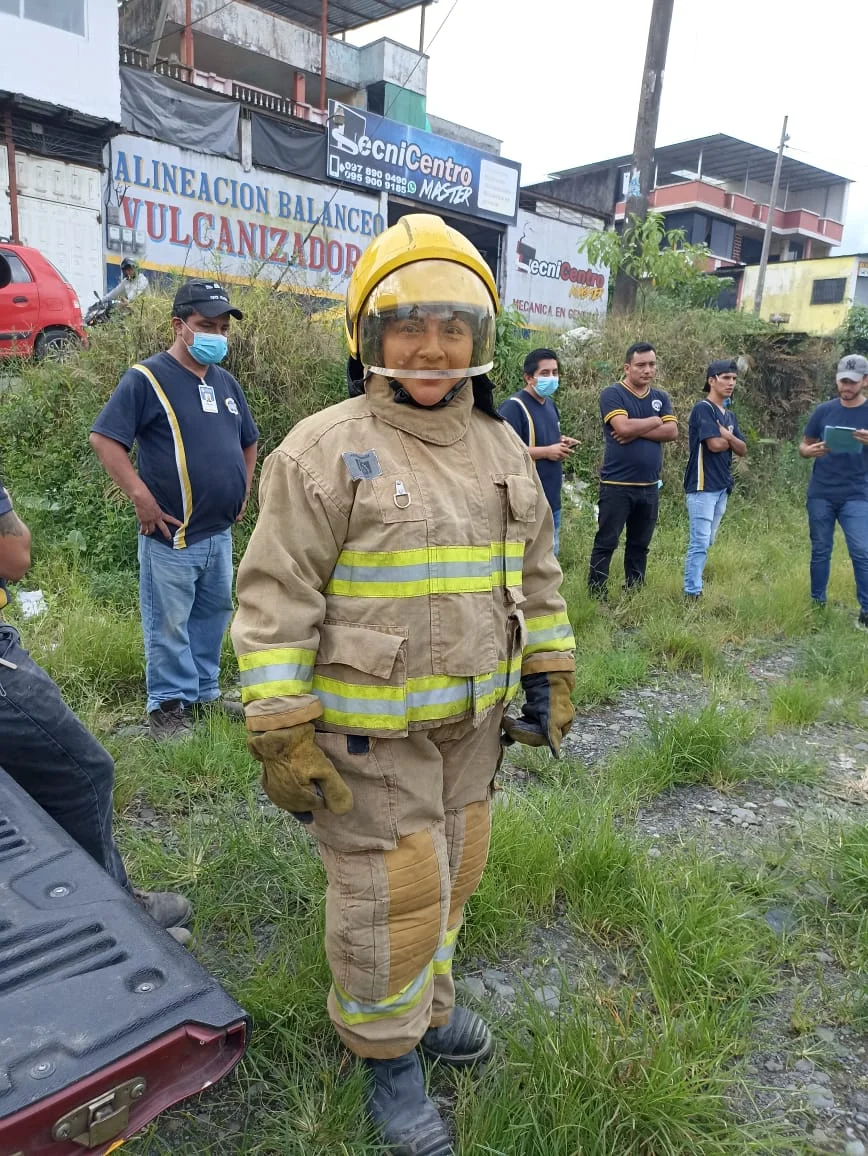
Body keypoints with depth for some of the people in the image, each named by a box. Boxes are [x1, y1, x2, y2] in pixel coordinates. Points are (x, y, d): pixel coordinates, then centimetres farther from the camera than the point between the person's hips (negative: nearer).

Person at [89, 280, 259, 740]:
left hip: (220, 532, 7)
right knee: (169, 624, 2)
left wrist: (243, 492, 16)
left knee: (213, 615, 16)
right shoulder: (147, 379, -9)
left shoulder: (226, 383, 13)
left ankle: (205, 693, 31)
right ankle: (168, 705, 16)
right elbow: (104, 438, -15)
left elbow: (248, 441, 25)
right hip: (172, 534, -7)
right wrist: (142, 497, -18)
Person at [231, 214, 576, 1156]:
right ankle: (387, 1052, 33)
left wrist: (551, 676, 12)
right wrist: (282, 733, -17)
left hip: (473, 721, 6)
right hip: (370, 731, -6)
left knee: (452, 871, 22)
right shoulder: (324, 452, -14)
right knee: (390, 897, 6)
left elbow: (537, 573, 14)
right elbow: (276, 600, -15)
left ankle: (430, 1003, 48)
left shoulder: (503, 448, 6)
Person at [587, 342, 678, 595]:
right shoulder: (613, 394, -5)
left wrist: (637, 431, -13)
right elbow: (624, 427, -21)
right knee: (606, 543, -2)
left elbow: (672, 432, -1)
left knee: (640, 545, 12)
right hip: (617, 485, -6)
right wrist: (654, 421, -4)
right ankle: (596, 597, 4)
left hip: (650, 486, 6)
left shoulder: (661, 398, 13)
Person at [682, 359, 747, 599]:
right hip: (703, 485, -9)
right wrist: (731, 439, 1)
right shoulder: (703, 408, -9)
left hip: (722, 486, 9)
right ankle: (692, 593, -9)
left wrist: (728, 436, -7)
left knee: (706, 542, 11)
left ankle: (695, 587, 17)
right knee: (699, 542, -11)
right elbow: (714, 444, -19)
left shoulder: (729, 415, 18)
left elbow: (742, 450, 11)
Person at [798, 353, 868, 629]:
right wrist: (809, 451, -13)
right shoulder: (824, 410, 5)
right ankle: (817, 605, 21)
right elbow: (803, 445, 11)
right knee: (820, 551, 10)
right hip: (820, 494, 2)